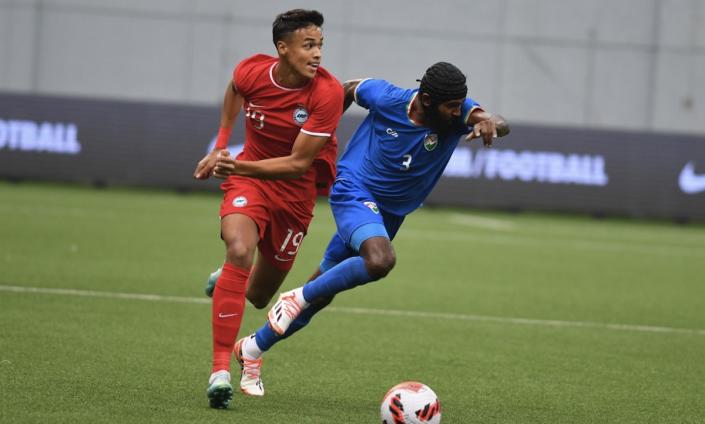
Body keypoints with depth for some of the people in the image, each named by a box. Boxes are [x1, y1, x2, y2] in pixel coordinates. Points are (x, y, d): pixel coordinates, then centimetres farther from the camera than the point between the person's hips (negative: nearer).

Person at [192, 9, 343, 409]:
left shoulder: (328, 93, -23)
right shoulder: (252, 71, -15)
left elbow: (299, 163, -23)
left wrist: (240, 166, -34)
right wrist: (220, 147, 12)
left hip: (296, 191, 0)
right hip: (248, 177, 0)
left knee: (259, 296, 12)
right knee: (239, 251, -31)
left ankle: (227, 283, 53)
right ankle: (221, 369, -30)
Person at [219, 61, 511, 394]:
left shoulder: (456, 113, -15)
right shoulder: (385, 98, -19)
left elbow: (500, 125, -32)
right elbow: (351, 89, 3)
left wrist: (490, 123, -56)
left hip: (388, 213, 5)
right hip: (354, 192, -5)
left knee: (322, 291, 11)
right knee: (380, 260, -35)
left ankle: (254, 347, 27)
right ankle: (298, 298, -15)